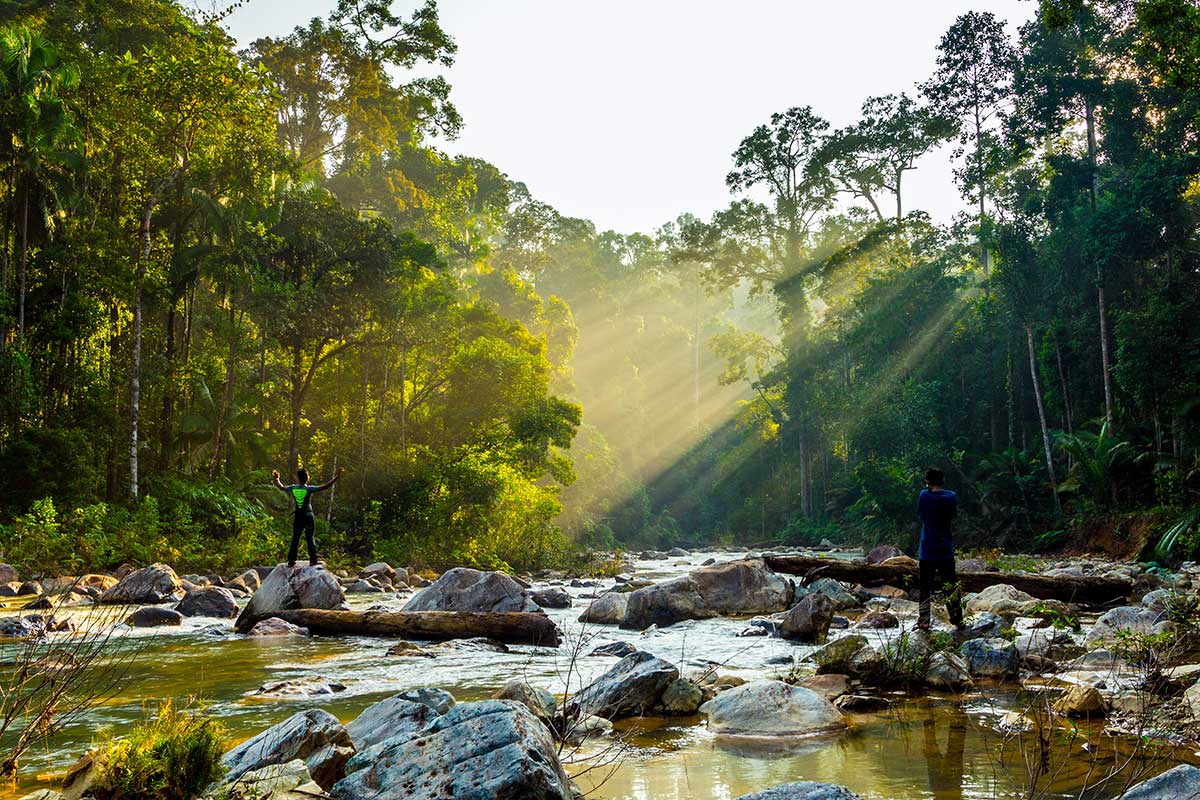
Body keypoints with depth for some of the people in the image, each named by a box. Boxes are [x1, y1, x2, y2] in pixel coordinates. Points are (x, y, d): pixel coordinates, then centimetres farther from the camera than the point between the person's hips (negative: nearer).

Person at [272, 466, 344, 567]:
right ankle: (313, 560, 0)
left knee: (295, 538, 8)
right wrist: (337, 477, -16)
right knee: (310, 538, 2)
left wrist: (276, 479, 39)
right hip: (308, 516, -3)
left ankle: (291, 561, 8)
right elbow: (324, 487, -18)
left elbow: (282, 487, 20)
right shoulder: (309, 489, -11)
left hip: (297, 517, 4)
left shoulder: (293, 488, 1)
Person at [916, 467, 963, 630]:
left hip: (927, 548, -2)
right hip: (946, 549, 2)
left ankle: (924, 621, 0)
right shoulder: (951, 496, -3)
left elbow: (920, 515, 3)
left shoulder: (925, 495, -9)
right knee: (951, 586, 10)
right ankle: (957, 620, 13)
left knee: (925, 586, 3)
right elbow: (953, 516, 10)